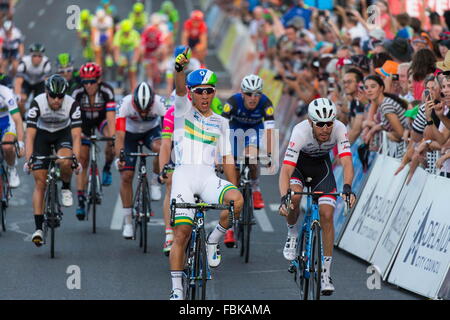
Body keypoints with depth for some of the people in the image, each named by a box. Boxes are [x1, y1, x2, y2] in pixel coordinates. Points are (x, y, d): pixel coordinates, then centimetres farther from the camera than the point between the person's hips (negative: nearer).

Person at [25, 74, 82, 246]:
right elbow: (30, 135, -29)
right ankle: (38, 228, -4)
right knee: (40, 183, -8)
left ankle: (66, 188, 0)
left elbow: (76, 135, -27)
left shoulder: (72, 105, -27)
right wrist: (28, 160, -40)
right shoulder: (37, 104, -29)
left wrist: (76, 159, -41)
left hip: (63, 134, 0)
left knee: (65, 162, -34)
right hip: (42, 135, 0)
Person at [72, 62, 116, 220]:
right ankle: (81, 201, -3)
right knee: (82, 160, -6)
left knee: (113, 143, -33)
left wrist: (112, 135, -51)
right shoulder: (77, 93, -27)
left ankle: (107, 169, -3)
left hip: (102, 119, -1)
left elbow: (110, 115, -38)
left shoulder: (106, 91, -30)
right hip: (85, 122, 1)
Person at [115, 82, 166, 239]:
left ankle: (155, 182, -8)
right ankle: (127, 222, 3)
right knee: (126, 176, -8)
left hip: (151, 130, 0)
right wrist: (119, 158, -52)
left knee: (160, 148, -35)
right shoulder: (125, 104, -35)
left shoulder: (160, 103, -33)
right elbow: (120, 136, -39)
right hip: (130, 133, 0)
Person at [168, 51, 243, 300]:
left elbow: (227, 159, 16)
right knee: (181, 233, -11)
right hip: (184, 174, -2)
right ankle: (176, 291, -3)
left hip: (208, 177, 2)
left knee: (236, 200, -29)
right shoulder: (184, 110, 8)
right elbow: (180, 89, -14)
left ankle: (213, 241, -3)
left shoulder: (220, 123, 17)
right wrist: (179, 68, -35)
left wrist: (234, 190, 7)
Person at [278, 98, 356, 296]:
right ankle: (292, 233, 0)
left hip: (322, 165, 2)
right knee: (294, 196, -32)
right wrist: (283, 199, -57)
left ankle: (326, 273, -3)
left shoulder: (339, 129, -30)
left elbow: (347, 162, -38)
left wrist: (347, 188, -57)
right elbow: (286, 170, -42)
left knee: (327, 215, -12)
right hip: (298, 163, -2)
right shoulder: (300, 132, -37)